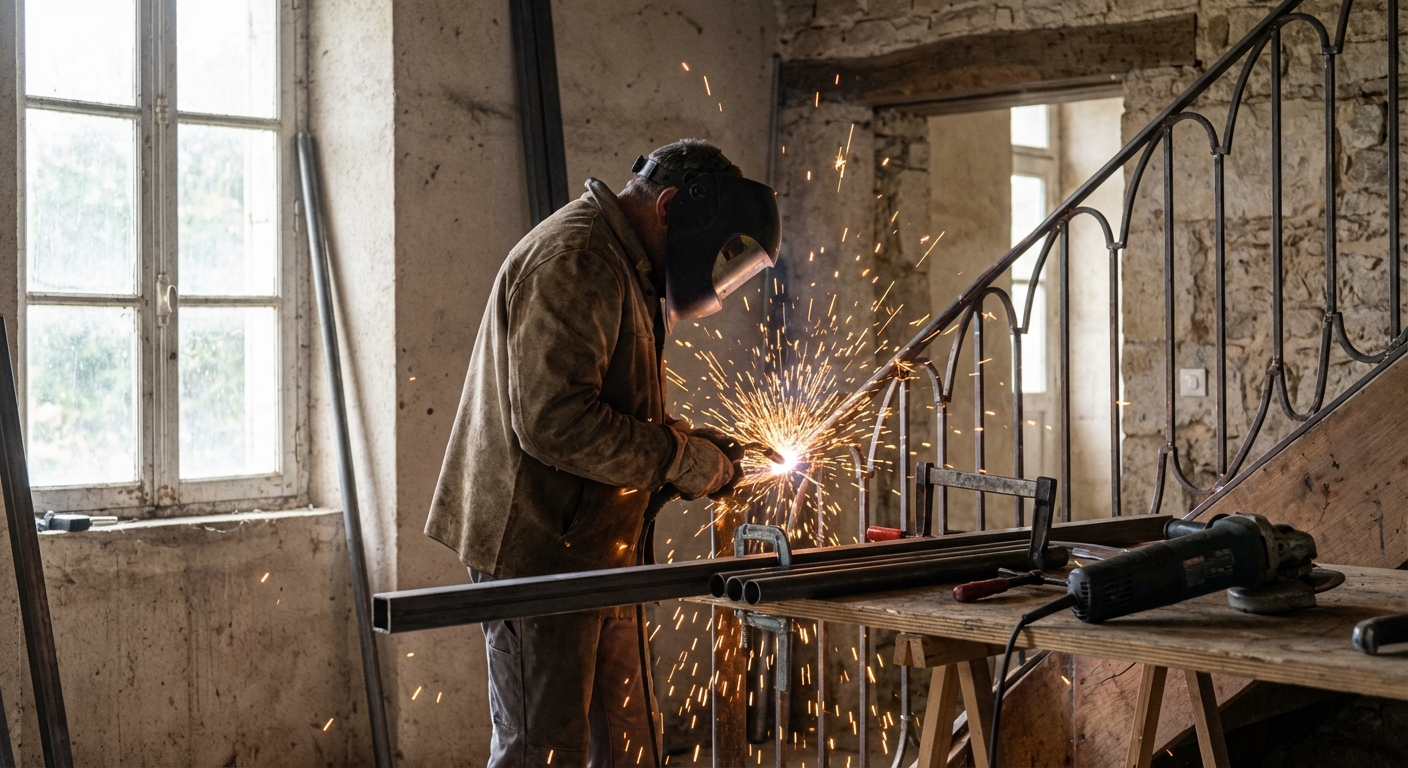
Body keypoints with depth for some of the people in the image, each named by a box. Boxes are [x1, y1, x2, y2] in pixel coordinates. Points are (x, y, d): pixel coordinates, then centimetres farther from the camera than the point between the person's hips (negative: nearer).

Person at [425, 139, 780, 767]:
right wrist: (677, 458, -17)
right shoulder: (571, 262, -17)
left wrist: (689, 446, 8)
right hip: (541, 549, -10)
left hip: (591, 554, 10)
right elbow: (554, 422, -26)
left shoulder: (620, 266, 17)